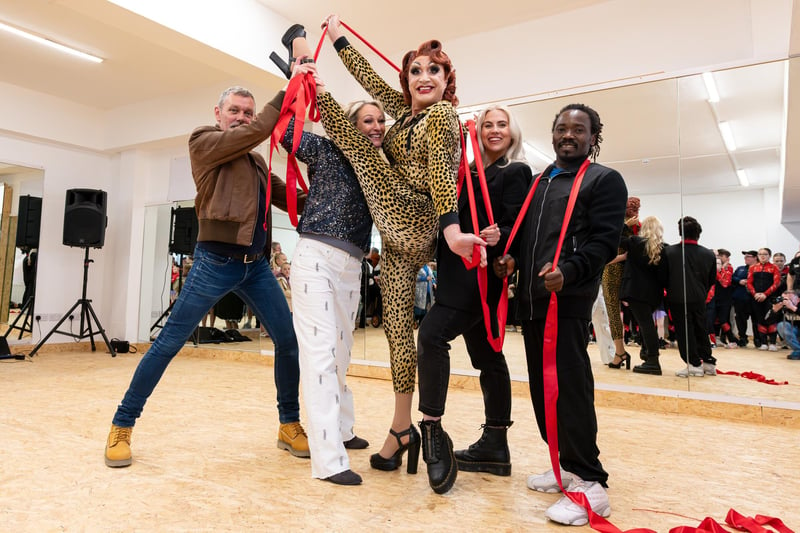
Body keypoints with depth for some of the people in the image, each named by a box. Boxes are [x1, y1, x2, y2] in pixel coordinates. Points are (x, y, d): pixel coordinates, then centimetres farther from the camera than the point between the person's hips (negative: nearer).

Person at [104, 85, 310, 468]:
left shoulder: (256, 162, 21)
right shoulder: (202, 141, 3)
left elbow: (289, 197, 17)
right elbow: (254, 132, -11)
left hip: (256, 264, 6)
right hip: (216, 261, -6)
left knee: (289, 341, 2)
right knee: (168, 344, -1)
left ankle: (290, 425, 16)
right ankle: (122, 426, 14)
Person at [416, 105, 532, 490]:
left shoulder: (516, 172, 0)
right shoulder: (475, 174, 20)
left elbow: (513, 226, -11)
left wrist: (497, 238, -31)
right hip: (464, 274, 8)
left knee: (432, 334, -21)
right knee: (487, 357, 9)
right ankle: (494, 447, 17)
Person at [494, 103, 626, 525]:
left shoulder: (604, 180, 2)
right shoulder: (538, 183, 23)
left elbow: (604, 241, -10)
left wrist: (568, 272, -26)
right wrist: (513, 258, 4)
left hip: (568, 300, -7)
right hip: (531, 300, 8)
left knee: (570, 389, -8)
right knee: (542, 389, 11)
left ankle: (590, 486, 3)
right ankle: (568, 466, 25)